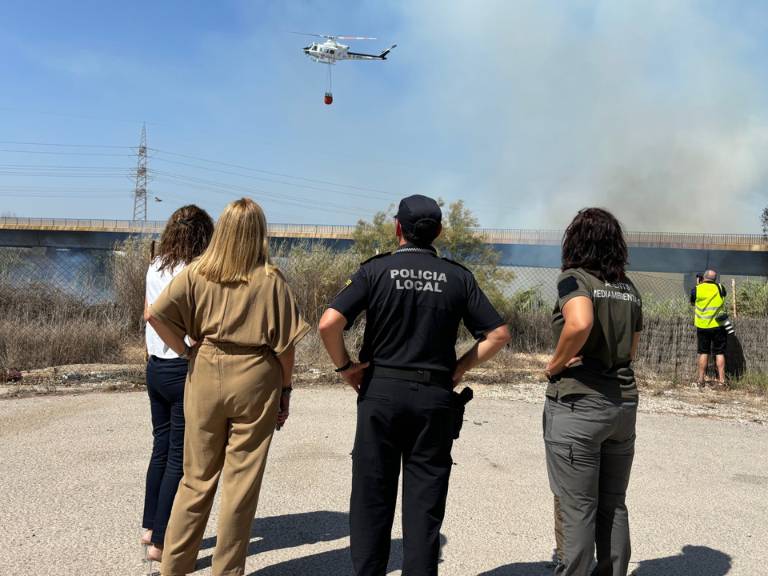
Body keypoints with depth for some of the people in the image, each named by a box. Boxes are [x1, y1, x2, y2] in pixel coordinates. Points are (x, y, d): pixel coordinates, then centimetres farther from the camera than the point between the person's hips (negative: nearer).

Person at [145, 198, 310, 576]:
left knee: (197, 476, 16)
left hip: (205, 376, 2)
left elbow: (156, 314, -10)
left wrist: (186, 351, 1)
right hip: (255, 380, -2)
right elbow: (285, 342, -5)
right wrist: (285, 390, 5)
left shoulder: (198, 272, -1)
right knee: (241, 483, 8)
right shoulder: (270, 279, -6)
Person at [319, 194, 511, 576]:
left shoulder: (376, 270, -2)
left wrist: (345, 366, 0)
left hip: (381, 391, -1)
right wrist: (461, 367, 8)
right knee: (425, 500, 9)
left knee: (372, 495, 9)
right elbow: (498, 333, 3)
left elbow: (329, 323, -13)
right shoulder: (457, 277, 4)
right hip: (435, 397, 1)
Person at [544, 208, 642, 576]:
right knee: (613, 505, 16)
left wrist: (555, 363, -15)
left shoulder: (574, 278, -9)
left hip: (577, 403, -6)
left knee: (577, 509, 3)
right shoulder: (629, 289, 10)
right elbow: (631, 349, 15)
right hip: (624, 402, 6)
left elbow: (580, 323, -28)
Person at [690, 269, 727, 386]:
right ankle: (722, 380, 4)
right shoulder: (720, 288, -3)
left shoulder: (696, 290, -5)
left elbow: (692, 303, 12)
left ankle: (701, 380, 10)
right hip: (718, 325, 0)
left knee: (703, 353, 8)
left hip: (702, 327, 0)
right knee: (719, 353, 5)